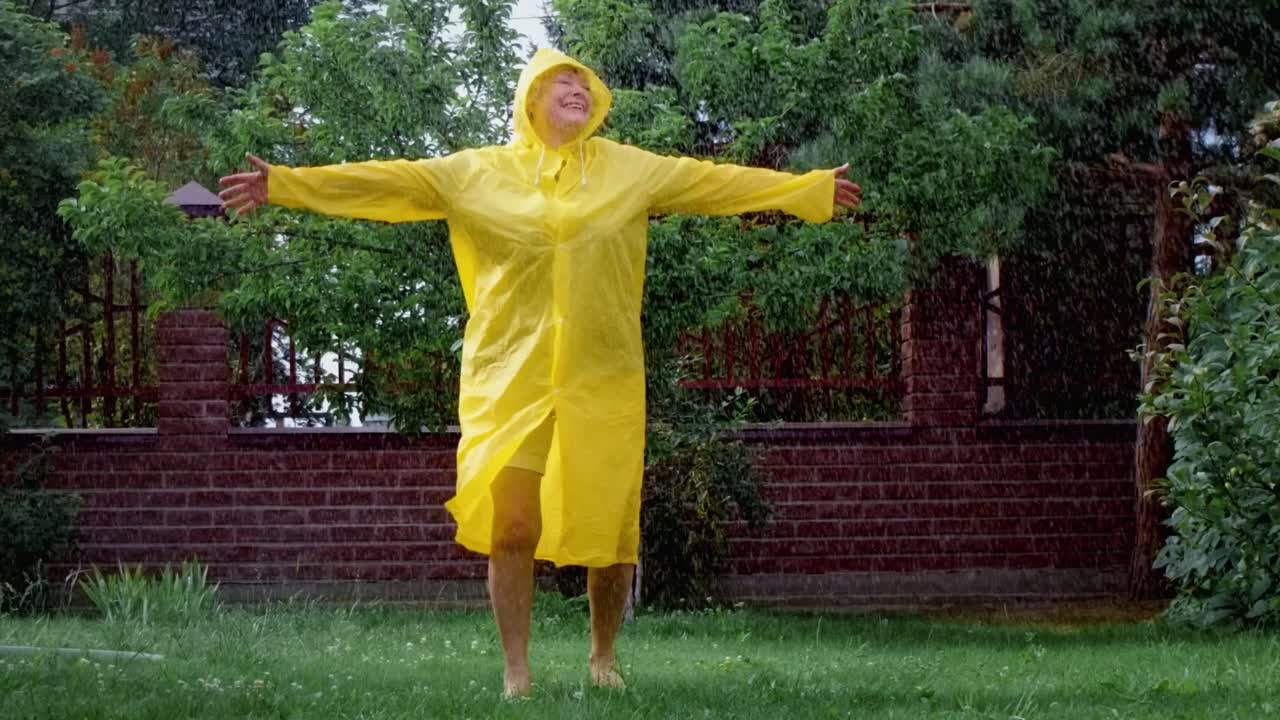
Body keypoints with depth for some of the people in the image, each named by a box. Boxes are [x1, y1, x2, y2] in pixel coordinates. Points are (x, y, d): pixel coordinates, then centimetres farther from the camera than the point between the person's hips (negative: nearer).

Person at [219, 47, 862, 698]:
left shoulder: (630, 170, 8)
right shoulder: (478, 172, 4)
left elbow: (716, 181, 9)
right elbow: (389, 179, -2)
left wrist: (810, 191, 7)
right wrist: (287, 184, -10)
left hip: (603, 380, 1)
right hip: (511, 376, -1)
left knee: (609, 531, 5)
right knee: (511, 527, -7)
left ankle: (603, 655, 26)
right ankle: (516, 673, 4)